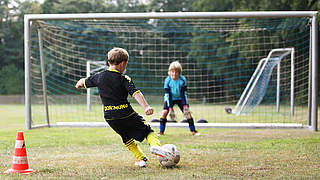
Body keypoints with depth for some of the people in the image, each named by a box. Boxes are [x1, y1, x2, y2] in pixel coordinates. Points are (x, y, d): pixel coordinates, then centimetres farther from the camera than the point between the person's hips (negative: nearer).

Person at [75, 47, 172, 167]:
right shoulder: (124, 79, -9)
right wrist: (146, 107, -33)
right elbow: (136, 93, -22)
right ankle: (155, 145, -23)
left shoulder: (99, 77, 5)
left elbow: (84, 82, 22)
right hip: (126, 115, -4)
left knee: (127, 138, 25)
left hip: (110, 117, 4)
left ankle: (141, 159, 16)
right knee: (148, 131, 6)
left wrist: (79, 84, 45)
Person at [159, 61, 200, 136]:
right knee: (164, 112, -17)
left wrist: (185, 105, -24)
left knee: (187, 112, -10)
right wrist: (170, 107, -26)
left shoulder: (183, 80, -20)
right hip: (170, 99, -1)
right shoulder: (167, 80, -22)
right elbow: (167, 94, -20)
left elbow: (184, 93, -15)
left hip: (180, 98, 1)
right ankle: (161, 132, -7)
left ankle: (193, 131, 3)